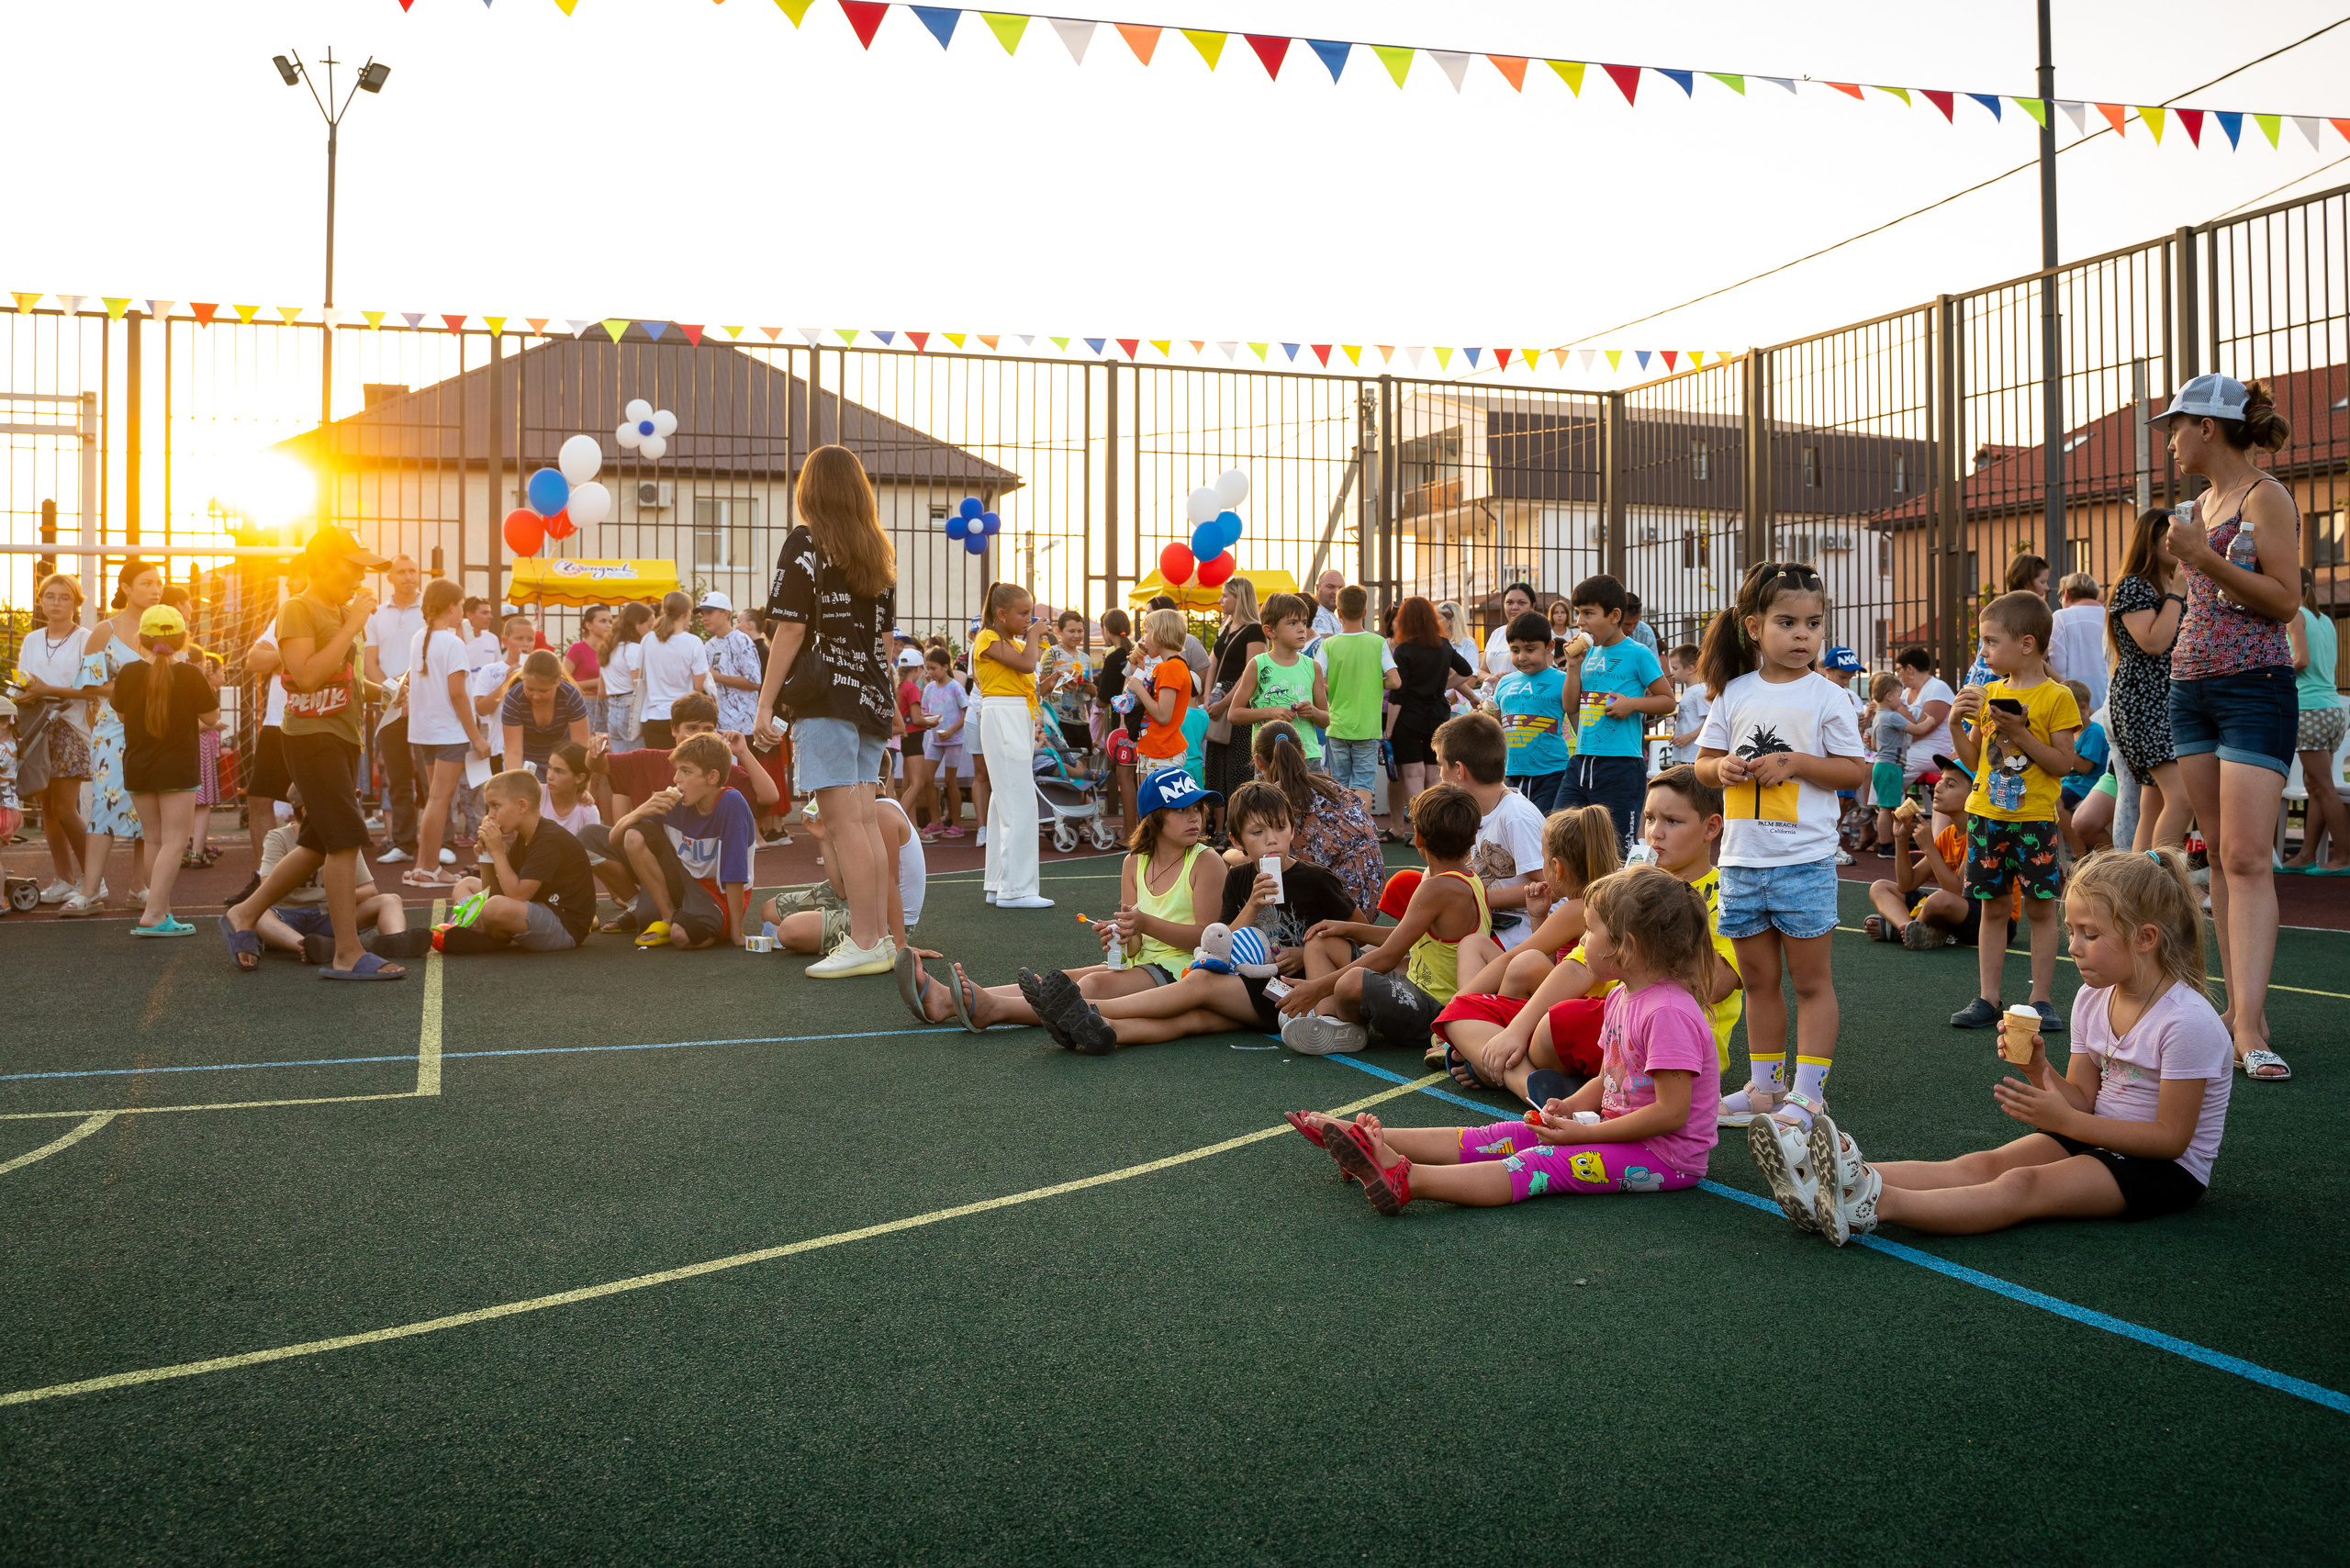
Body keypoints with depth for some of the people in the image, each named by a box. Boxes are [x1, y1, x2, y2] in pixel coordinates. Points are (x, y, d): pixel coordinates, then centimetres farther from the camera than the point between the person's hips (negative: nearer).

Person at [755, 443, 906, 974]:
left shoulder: (806, 544, -5)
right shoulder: (880, 552, 15)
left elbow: (791, 630, -10)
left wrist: (766, 701, -6)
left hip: (825, 696, -7)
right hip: (870, 694, 7)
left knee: (843, 824, -7)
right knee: (866, 820, 8)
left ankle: (863, 943, -8)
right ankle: (882, 938, 9)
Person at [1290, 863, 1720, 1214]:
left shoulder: (1669, 1012, -22)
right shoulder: (1621, 997, 10)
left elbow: (1672, 1112, -25)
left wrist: (1582, 1132, -21)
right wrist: (1569, 1108, -2)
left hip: (1667, 1154, -9)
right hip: (1618, 1128, 9)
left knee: (1538, 1166, -28)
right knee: (1494, 1137, -5)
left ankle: (1410, 1181, -47)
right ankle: (1372, 1140, -14)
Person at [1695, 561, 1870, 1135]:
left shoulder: (1825, 696, -4)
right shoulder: (1735, 693, 5)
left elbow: (1856, 769, -4)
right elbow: (1704, 761, 11)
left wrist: (1794, 763, -16)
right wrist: (1723, 768, -11)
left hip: (1805, 859, -4)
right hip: (1742, 857, 4)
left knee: (1811, 980, 3)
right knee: (1758, 979, 14)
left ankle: (1806, 1094, 9)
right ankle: (1764, 1087, 25)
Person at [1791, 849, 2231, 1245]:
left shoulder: (2188, 1021, -19)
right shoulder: (2093, 999, 5)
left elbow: (2172, 1137, -19)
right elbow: (2083, 1098, 7)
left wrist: (2065, 1120, -22)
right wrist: (2039, 1070, -14)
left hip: (2168, 1168, -7)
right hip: (2100, 1136, 7)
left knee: (2021, 1185, -31)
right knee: (1981, 1165, -19)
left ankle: (1874, 1204, -53)